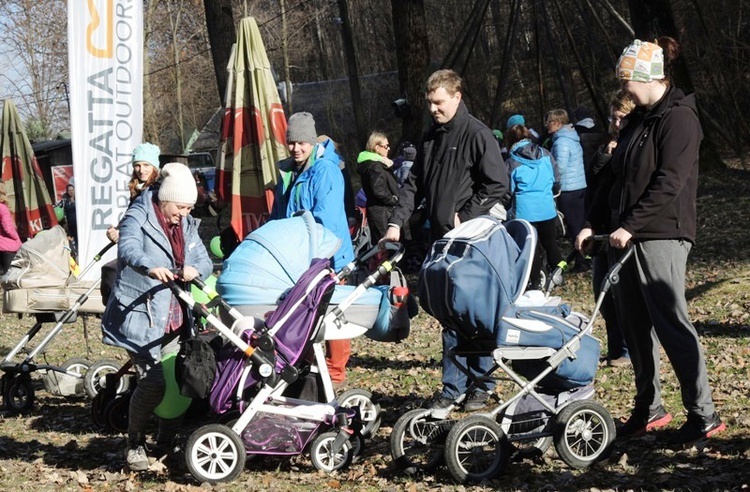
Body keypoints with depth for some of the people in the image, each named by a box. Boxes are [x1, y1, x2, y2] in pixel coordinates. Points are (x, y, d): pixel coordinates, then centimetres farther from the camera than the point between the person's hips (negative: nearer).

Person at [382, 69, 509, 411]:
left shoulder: (477, 134, -8)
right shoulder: (431, 138, 14)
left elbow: (497, 185, -12)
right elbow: (414, 183, 15)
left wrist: (463, 218, -12)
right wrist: (396, 222, 3)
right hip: (441, 238, 7)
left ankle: (482, 386, 9)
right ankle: (453, 388, 14)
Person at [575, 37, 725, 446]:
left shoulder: (679, 118, -9)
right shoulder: (638, 120, 18)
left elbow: (668, 183, -19)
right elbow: (619, 180, 21)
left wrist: (630, 226, -21)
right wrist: (592, 223, 12)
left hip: (661, 236, -9)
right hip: (628, 238, 9)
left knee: (671, 324, -11)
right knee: (635, 327, 10)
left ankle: (703, 415, -7)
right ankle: (649, 409, 19)